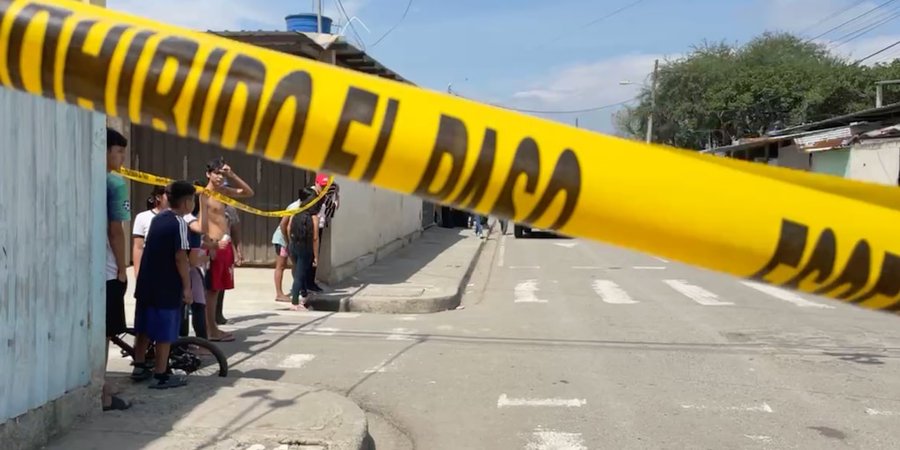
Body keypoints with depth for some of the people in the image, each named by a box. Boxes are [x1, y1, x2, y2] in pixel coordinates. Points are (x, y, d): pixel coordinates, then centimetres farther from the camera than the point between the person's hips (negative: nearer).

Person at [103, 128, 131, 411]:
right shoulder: (115, 183, -10)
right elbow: (115, 231, -14)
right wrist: (122, 269, -6)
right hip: (107, 269, -6)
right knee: (103, 333, 1)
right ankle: (100, 394, 7)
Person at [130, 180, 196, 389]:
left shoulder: (158, 218, 11)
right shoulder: (179, 222, -14)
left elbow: (150, 249, 16)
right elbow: (180, 257, -18)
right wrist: (187, 287, -14)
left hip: (147, 282, 8)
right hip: (166, 285, -8)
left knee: (144, 327, 17)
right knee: (164, 331, -2)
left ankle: (139, 367, 26)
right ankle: (160, 376, 3)